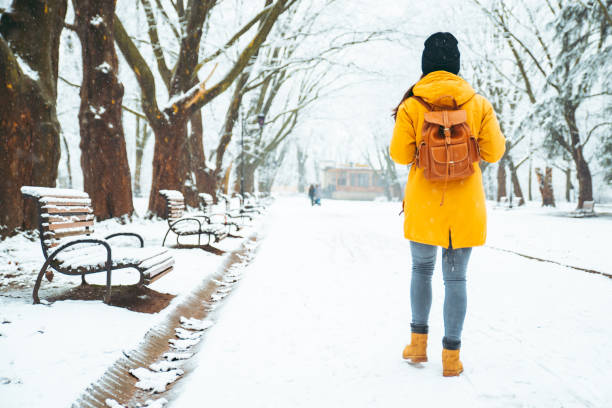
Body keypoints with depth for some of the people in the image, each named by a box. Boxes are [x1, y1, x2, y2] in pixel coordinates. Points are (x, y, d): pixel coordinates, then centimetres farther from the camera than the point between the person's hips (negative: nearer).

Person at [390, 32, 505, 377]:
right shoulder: (478, 104, -2)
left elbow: (401, 155, -2)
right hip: (465, 206, 0)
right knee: (456, 277, 7)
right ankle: (452, 355, 8)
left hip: (423, 206, 0)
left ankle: (419, 342, 21)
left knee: (421, 268, 19)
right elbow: (494, 152, 2)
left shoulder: (410, 106, -6)